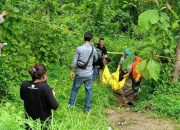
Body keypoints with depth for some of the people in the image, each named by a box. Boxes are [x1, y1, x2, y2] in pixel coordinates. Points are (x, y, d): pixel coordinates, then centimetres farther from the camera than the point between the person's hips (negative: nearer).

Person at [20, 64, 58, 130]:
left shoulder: (24, 85, -16)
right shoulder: (45, 87, -29)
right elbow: (55, 106, -23)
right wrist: (52, 95, -6)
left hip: (29, 119, 4)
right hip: (43, 120, -3)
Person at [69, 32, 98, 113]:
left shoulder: (79, 48, -11)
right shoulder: (93, 49, -5)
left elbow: (74, 62, -9)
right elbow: (95, 59, 14)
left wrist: (72, 71, 4)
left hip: (80, 74, -1)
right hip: (89, 74, 1)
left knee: (75, 89, 17)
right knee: (88, 91, 10)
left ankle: (71, 104, 27)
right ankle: (87, 108, 14)